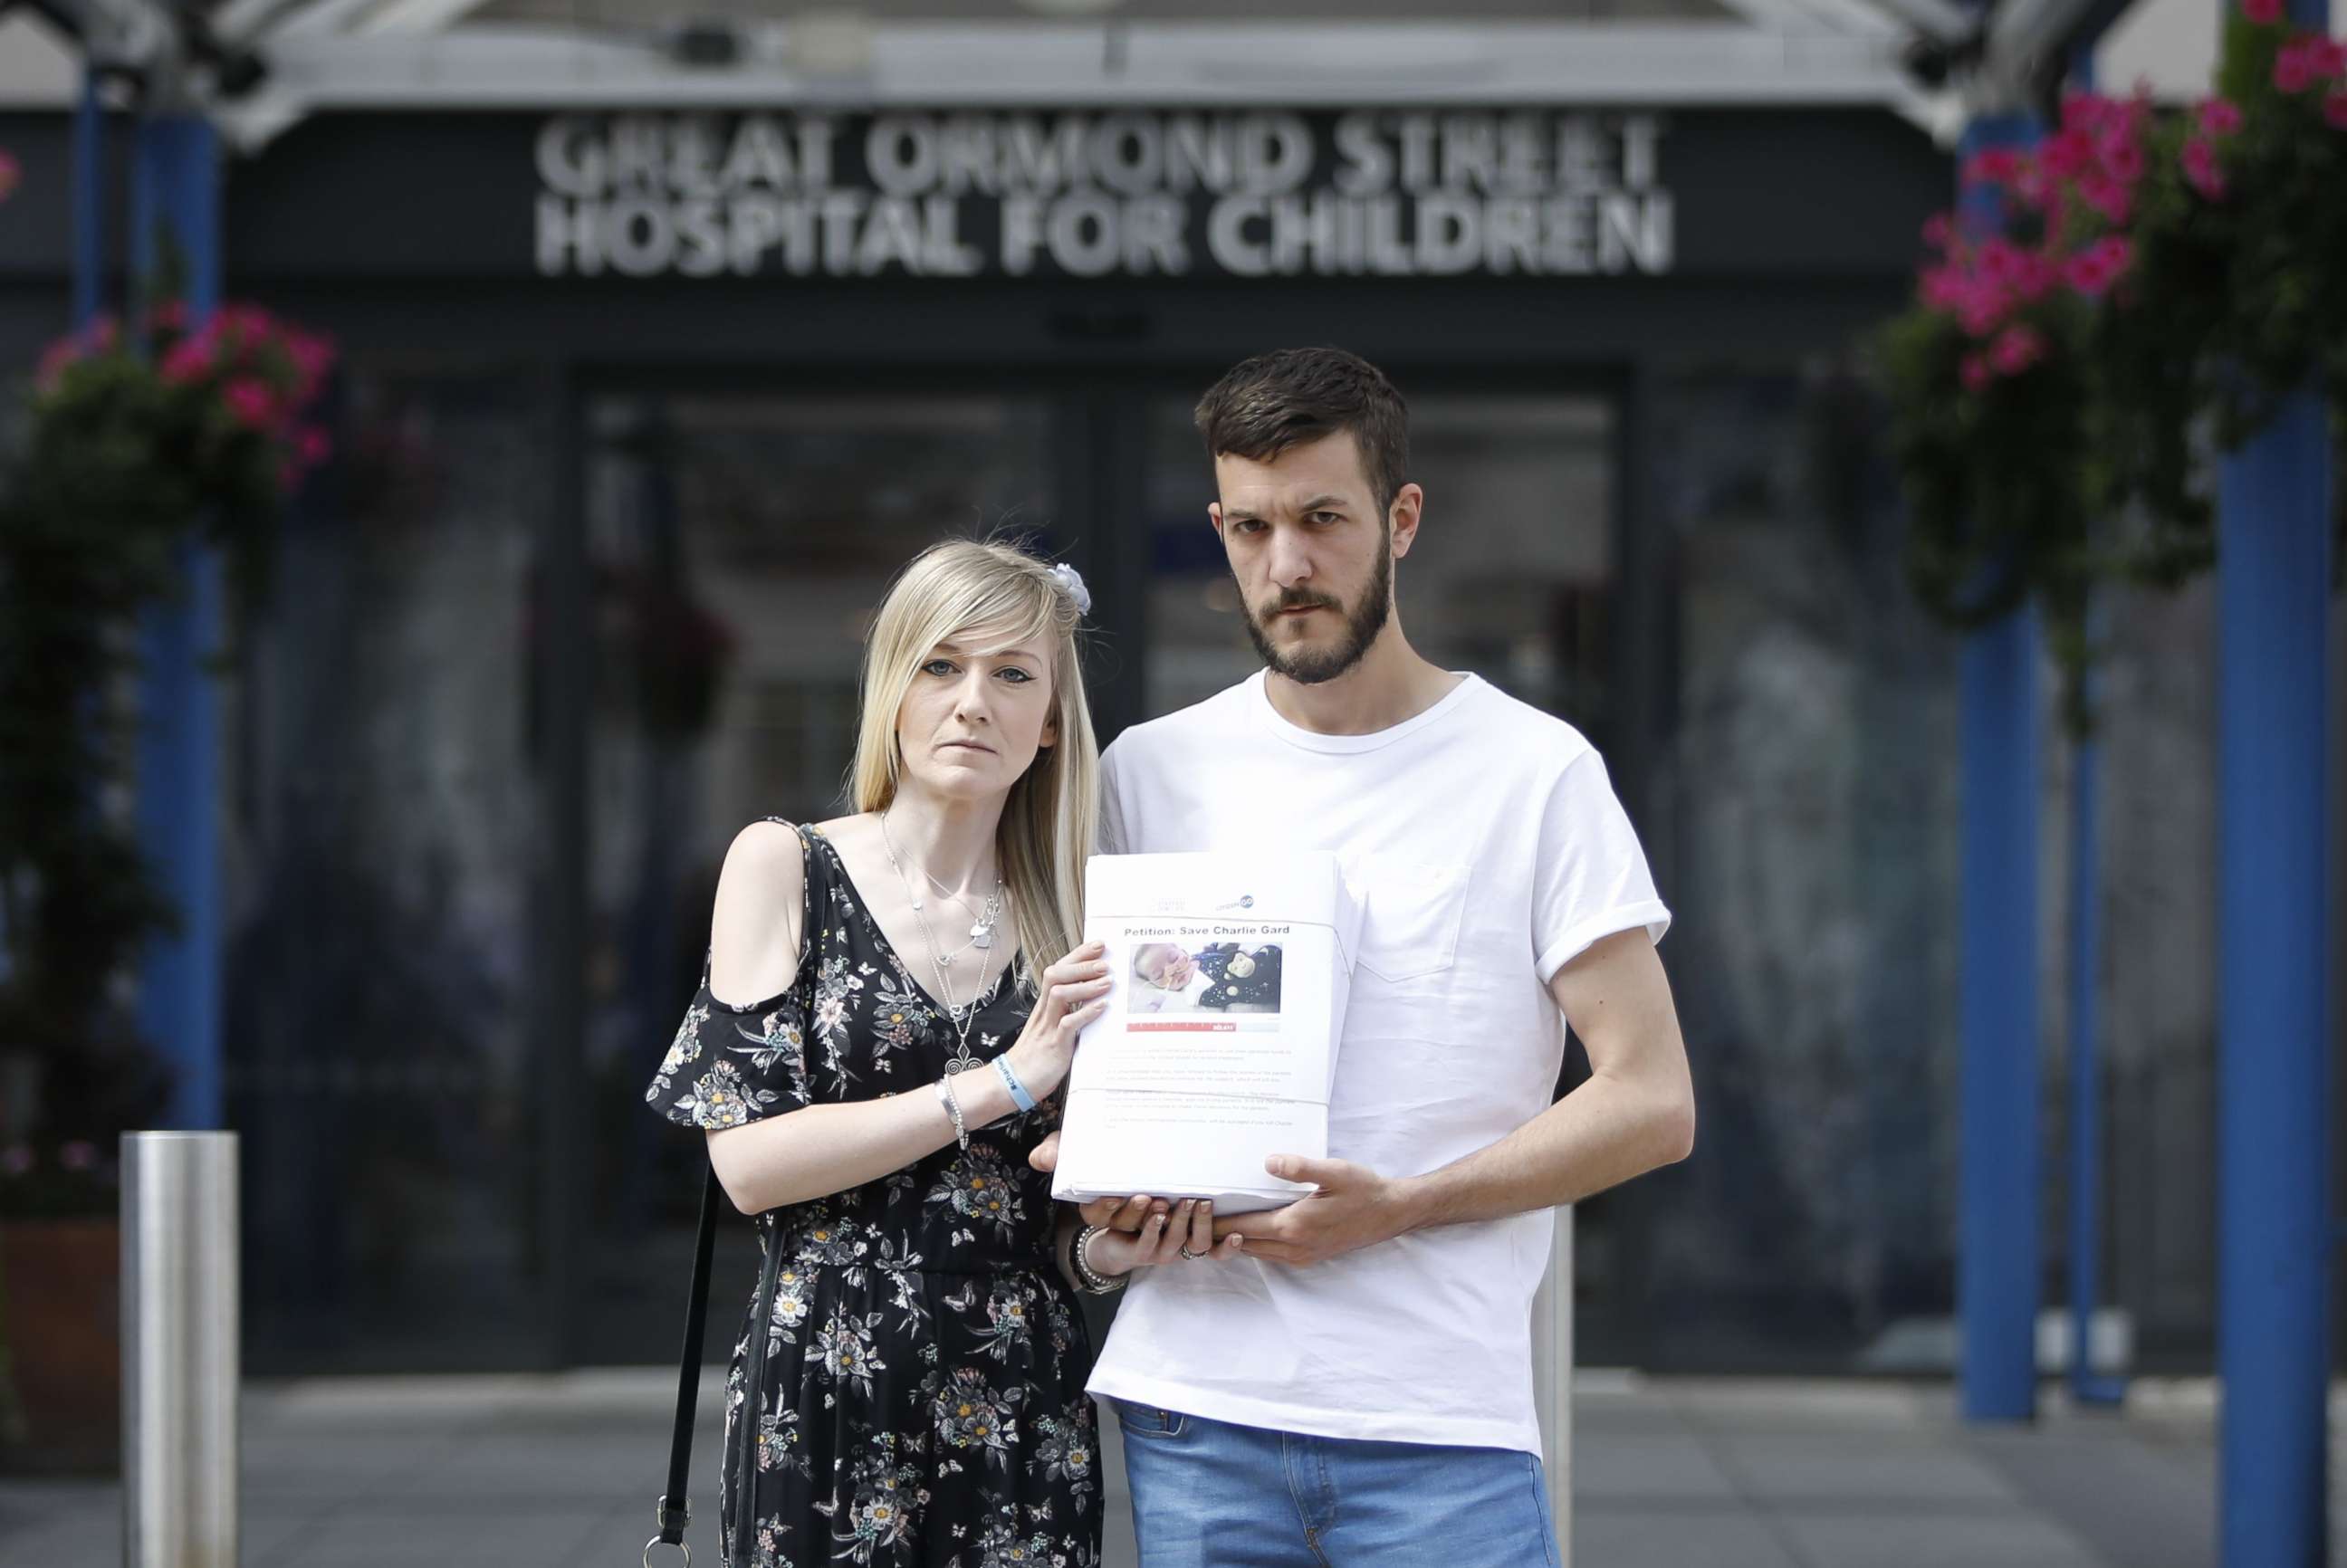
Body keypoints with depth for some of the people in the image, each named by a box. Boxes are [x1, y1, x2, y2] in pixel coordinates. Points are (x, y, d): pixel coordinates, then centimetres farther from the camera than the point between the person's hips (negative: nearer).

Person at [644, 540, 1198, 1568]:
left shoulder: (1065, 924, 9)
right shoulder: (785, 867, 0)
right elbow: (747, 1159, -11)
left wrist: (1111, 1249, -6)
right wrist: (999, 1084, -15)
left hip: (1026, 1411, 3)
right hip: (823, 1405, -3)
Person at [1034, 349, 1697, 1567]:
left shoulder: (1537, 772, 1)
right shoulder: (1149, 774, 11)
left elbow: (1651, 1102, -3)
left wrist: (1398, 1207, -14)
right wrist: (1106, 1179, -5)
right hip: (1192, 1408, 3)